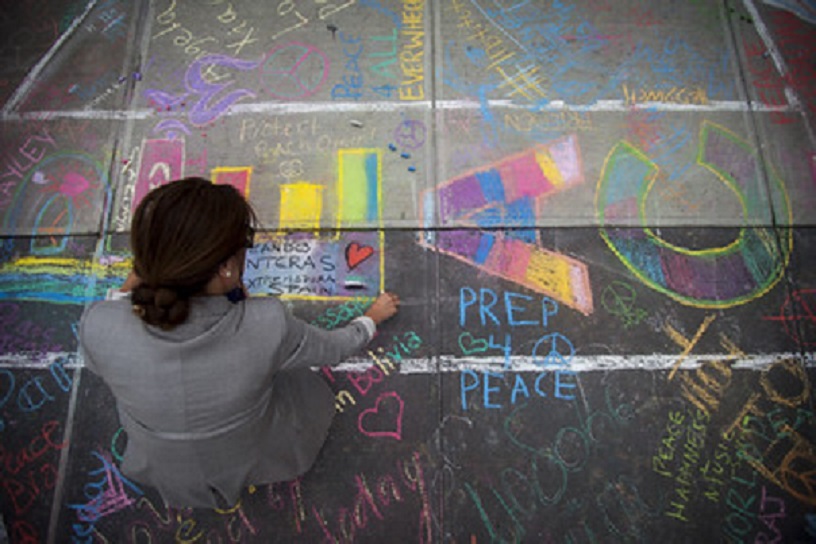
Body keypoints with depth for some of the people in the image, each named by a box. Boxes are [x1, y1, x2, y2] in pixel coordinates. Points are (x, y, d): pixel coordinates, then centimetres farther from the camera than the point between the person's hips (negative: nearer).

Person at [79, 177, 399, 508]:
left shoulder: (98, 327, -32)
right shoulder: (266, 326, -37)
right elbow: (334, 349, -14)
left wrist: (130, 286, -1)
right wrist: (372, 317, 5)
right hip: (251, 463, -1)